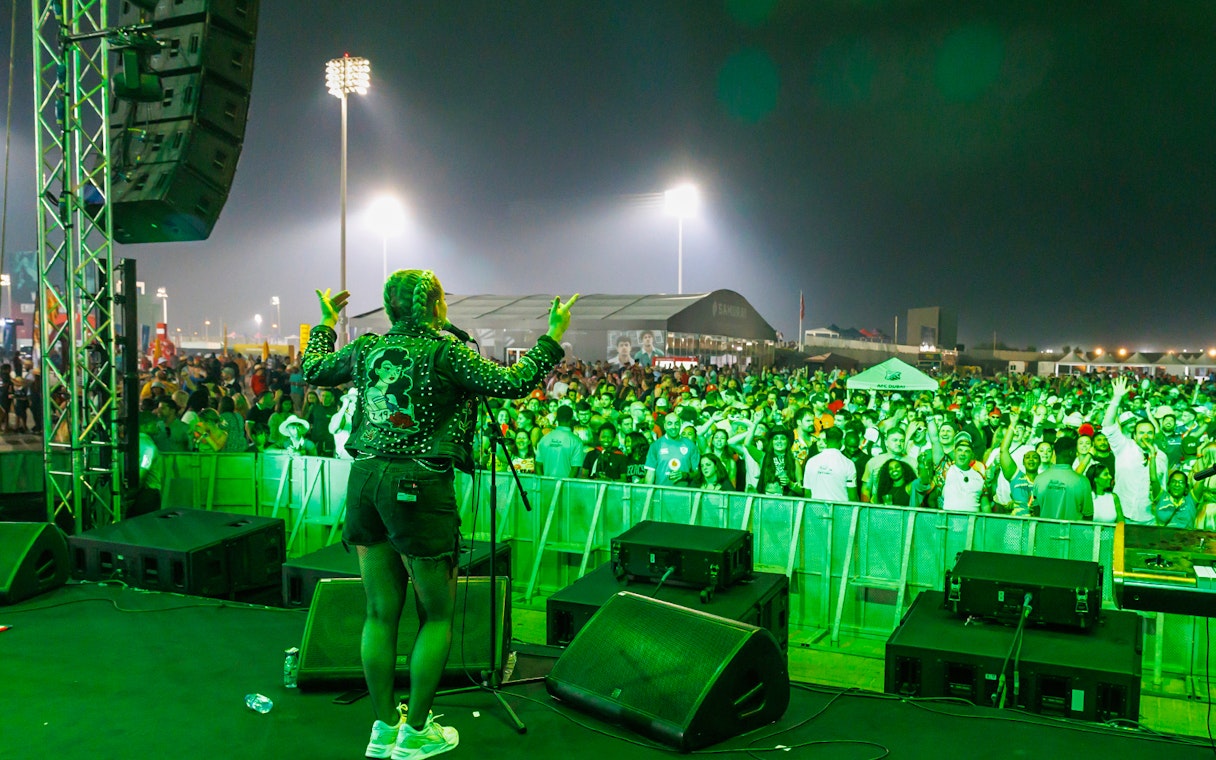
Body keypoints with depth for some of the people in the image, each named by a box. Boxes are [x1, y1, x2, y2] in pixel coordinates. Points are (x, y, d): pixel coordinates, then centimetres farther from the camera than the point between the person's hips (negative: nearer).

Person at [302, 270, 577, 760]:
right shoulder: (444, 352, -8)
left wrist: (325, 323, 40)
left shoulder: (365, 348, 9)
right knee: (437, 614, 9)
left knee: (380, 612, 13)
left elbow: (312, 371, 25)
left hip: (365, 479, 6)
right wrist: (552, 338, -3)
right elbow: (513, 384, -13)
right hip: (419, 485, -6)